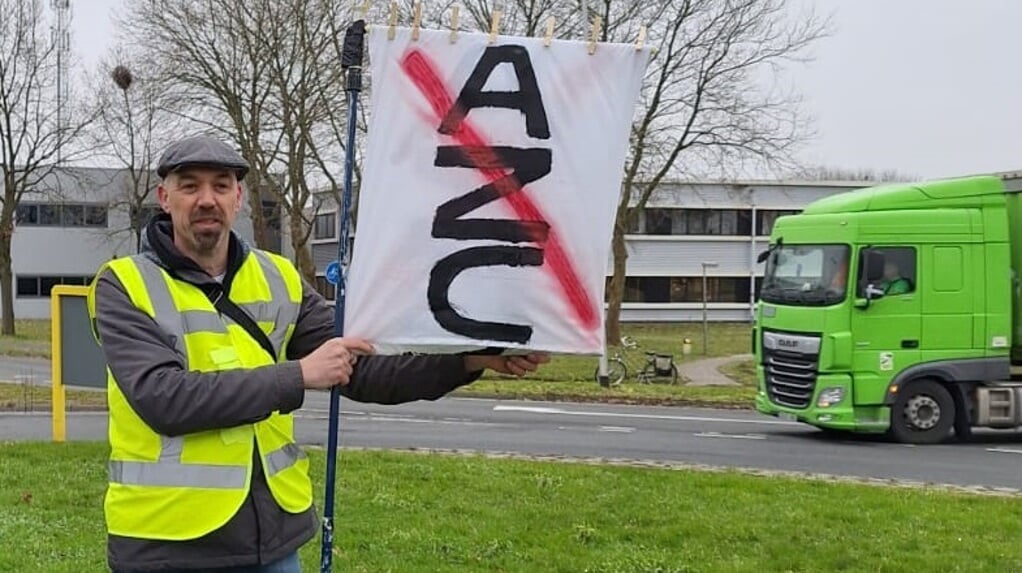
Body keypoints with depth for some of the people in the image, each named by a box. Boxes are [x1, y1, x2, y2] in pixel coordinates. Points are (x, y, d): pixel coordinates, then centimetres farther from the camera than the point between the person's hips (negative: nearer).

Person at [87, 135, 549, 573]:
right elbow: (161, 397, -21)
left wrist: (471, 359, -11)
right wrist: (298, 375, -21)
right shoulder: (124, 286, -7)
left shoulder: (278, 280, 7)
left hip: (273, 536, 4)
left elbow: (363, 370, 3)